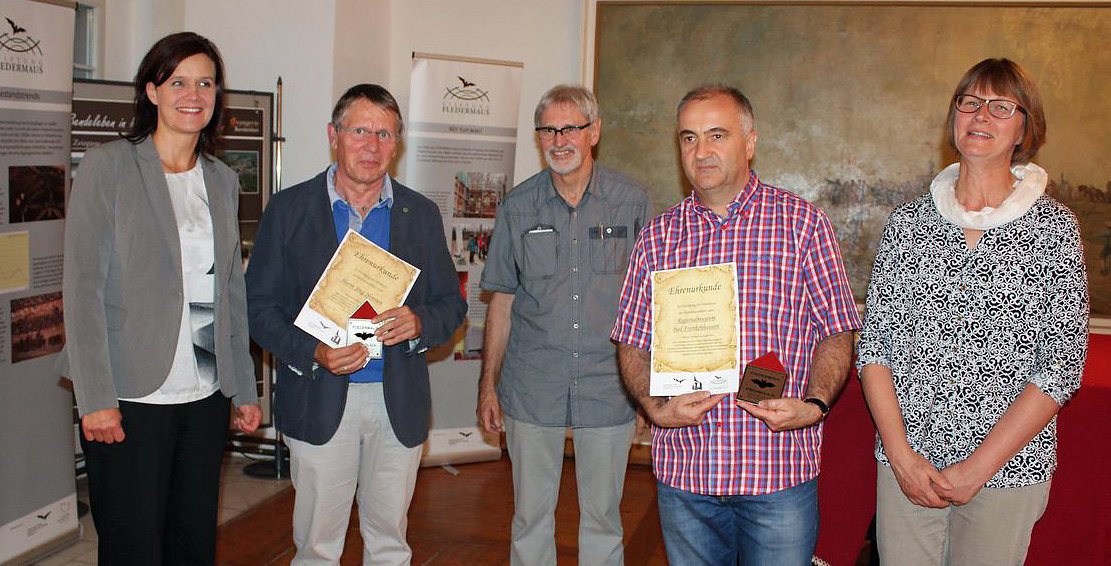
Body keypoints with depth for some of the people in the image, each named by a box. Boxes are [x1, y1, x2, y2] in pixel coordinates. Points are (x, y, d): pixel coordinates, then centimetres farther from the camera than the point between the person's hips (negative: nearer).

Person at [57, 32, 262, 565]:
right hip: (128, 399, -4)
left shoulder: (223, 181, 12)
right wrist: (96, 398, -14)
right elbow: (83, 286, -8)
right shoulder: (107, 166, -3)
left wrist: (244, 388, 13)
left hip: (205, 399, 5)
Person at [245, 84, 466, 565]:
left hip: (398, 401, 2)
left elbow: (451, 303, 9)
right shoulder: (288, 209, 1)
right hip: (319, 399, -2)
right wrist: (313, 353, -18)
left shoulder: (421, 213, 7)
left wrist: (418, 323, -14)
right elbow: (259, 305, -1)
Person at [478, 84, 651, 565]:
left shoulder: (631, 201, -2)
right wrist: (489, 384, 4)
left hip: (608, 387, -1)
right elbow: (502, 301, 6)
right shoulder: (518, 206, 2)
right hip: (532, 389, 1)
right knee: (530, 517, 11)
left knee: (602, 517, 11)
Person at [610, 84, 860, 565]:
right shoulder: (657, 238, 7)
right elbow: (631, 345, 8)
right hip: (683, 471, 3)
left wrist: (814, 405, -16)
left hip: (780, 474, -2)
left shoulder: (803, 224, 0)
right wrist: (656, 407, -10)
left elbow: (836, 334, 0)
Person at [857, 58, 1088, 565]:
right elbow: (874, 342, 2)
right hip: (905, 464, 2)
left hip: (1009, 467, -1)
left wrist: (977, 468, -12)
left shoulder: (1053, 226, -3)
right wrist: (900, 452, -9)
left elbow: (1062, 363, -7)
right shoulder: (908, 221, 3)